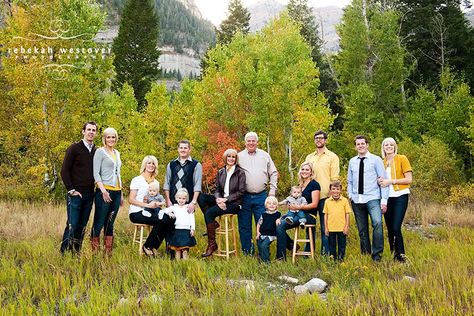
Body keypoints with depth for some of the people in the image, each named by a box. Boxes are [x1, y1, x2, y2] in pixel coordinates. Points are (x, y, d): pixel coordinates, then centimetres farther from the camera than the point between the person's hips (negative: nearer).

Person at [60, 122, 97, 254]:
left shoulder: (97, 151, 11)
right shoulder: (74, 148, -4)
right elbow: (64, 171, -6)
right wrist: (71, 190, -10)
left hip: (89, 194, 5)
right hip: (76, 194, -5)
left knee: (82, 226, 9)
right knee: (72, 225, -6)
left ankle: (76, 253, 17)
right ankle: (64, 253, 3)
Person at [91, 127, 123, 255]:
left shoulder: (117, 153, 18)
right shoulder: (100, 151, -3)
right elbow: (96, 173, -10)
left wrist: (121, 193, 20)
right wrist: (103, 190, -20)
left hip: (116, 192, 7)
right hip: (104, 191, -7)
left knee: (110, 224, 9)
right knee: (99, 223, -5)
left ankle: (108, 252, 14)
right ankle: (94, 252, 1)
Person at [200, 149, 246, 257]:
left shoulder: (240, 172, -3)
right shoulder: (220, 172, 12)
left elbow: (241, 192, -8)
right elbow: (217, 189, 10)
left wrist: (226, 199, -16)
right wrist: (218, 199, -13)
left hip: (234, 203, -6)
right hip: (221, 200, 6)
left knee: (209, 212, -27)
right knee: (201, 197, -19)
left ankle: (212, 244, -19)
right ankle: (213, 223, -12)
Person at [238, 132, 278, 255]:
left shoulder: (265, 155, 9)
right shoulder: (239, 156, 6)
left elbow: (273, 173, 12)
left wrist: (272, 190, 4)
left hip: (261, 196, 0)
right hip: (244, 197, 0)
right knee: (244, 226, 5)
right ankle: (247, 251, 17)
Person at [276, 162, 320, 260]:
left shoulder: (314, 184, -5)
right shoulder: (301, 185, 18)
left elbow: (314, 204, -12)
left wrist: (298, 207, -21)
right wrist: (291, 205, 5)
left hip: (309, 215, -8)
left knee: (281, 225, -23)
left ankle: (281, 256, -17)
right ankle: (291, 244, 2)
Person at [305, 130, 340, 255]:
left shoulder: (332, 157, 2)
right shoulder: (309, 157, 15)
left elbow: (334, 178, -2)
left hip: (325, 196, -4)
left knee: (325, 226, 0)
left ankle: (325, 253, 7)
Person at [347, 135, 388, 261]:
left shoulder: (376, 160, -1)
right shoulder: (352, 161, 11)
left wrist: (384, 200, -10)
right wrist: (350, 195, 5)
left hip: (372, 199, -4)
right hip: (356, 200, 4)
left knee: (377, 223, -26)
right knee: (362, 230, 10)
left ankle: (377, 254, -18)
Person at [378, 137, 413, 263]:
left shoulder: (402, 159, -2)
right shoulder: (382, 162, 11)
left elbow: (409, 179, -7)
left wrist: (391, 181, -15)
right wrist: (381, 181, 1)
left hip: (400, 196, -5)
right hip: (387, 197, 5)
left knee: (396, 228, -14)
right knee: (389, 228, 7)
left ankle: (401, 255, -3)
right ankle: (393, 253, 18)